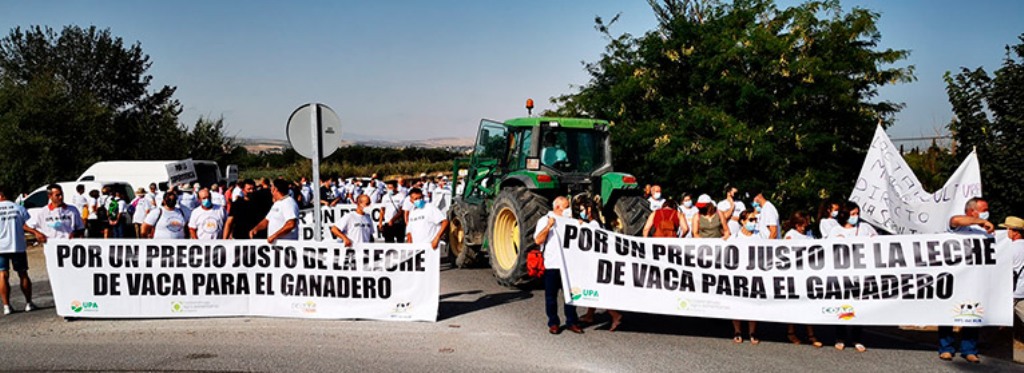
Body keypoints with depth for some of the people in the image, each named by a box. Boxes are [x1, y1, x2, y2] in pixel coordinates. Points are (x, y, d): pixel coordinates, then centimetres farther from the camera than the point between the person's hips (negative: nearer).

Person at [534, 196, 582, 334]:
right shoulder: (544, 220, 0)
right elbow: (538, 240, -11)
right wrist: (548, 226, -20)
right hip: (551, 265, -4)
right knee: (551, 295, 4)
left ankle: (571, 322, 15)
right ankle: (553, 323, 14)